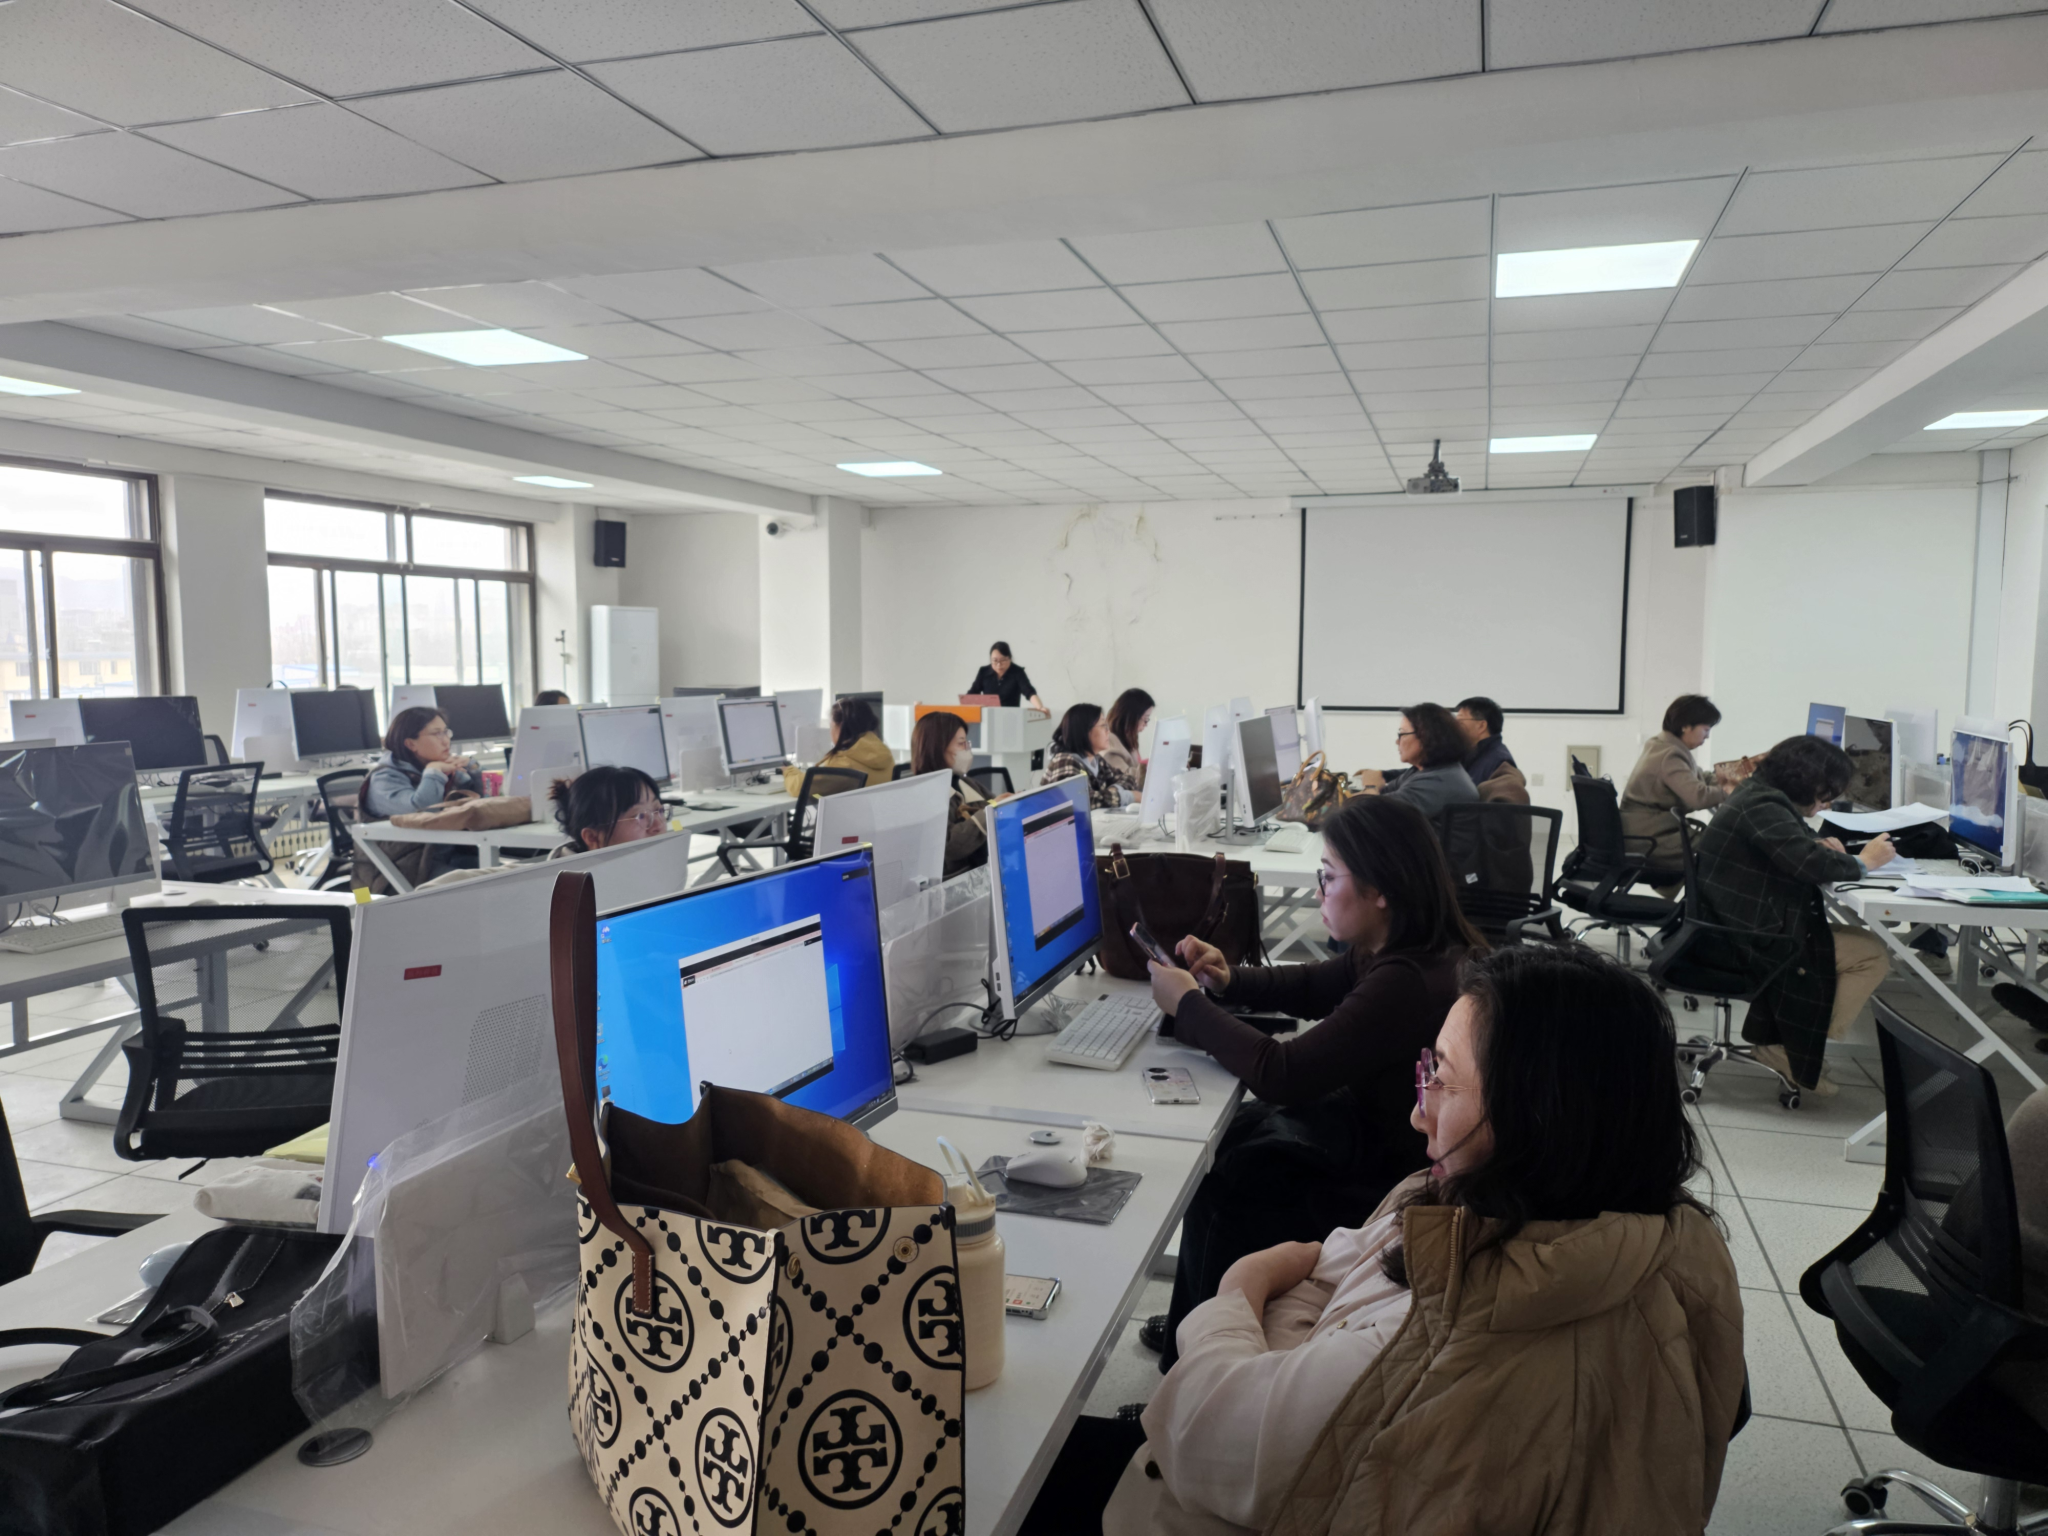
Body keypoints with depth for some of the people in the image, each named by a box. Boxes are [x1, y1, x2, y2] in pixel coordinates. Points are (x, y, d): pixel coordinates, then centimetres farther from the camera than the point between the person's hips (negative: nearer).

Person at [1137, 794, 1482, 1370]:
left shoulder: (1408, 984, -34)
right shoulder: (1401, 950, -4)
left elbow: (1282, 1075, -31)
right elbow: (1312, 988, 14)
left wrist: (1188, 1006, -19)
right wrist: (1229, 980, -3)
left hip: (1391, 1187, -9)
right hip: (1370, 1122, 9)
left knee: (1217, 1204, 4)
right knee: (1219, 1144, 14)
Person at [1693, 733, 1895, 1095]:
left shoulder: (1757, 797, 15)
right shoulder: (1764, 808, -18)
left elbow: (1792, 853, 28)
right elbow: (1810, 864, -29)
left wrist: (1819, 847, 7)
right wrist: (1862, 861, -10)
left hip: (1735, 926, 11)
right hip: (1740, 941, -11)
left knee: (1847, 936, 20)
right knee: (1870, 954, -8)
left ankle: (1776, 1038, 14)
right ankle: (1792, 1050, -3)